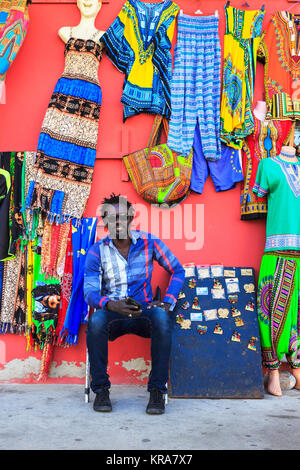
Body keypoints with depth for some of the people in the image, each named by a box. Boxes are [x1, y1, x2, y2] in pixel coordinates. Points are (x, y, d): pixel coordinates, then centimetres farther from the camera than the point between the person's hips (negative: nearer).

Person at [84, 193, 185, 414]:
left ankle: (157, 390, -23)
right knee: (96, 320, -35)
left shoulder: (148, 242, 2)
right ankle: (100, 389, -16)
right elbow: (90, 291, -8)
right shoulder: (97, 251, 1)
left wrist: (168, 302, -7)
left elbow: (177, 270, 9)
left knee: (162, 317, -35)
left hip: (143, 312, 0)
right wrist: (111, 305, -30)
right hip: (112, 312, 0)